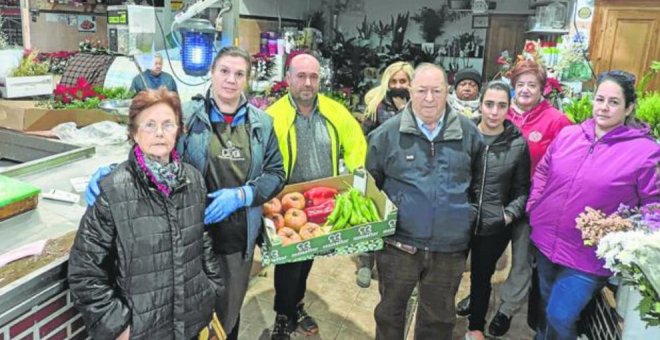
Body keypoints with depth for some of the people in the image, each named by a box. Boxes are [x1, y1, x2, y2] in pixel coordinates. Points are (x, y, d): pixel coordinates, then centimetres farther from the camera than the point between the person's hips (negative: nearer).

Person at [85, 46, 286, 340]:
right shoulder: (186, 115, -6)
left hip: (239, 236, 3)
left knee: (229, 312, 21)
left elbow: (276, 173, 4)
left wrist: (241, 195, -12)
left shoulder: (261, 123, 3)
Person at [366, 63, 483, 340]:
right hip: (398, 244, -1)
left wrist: (470, 215, 6)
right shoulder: (387, 133, -5)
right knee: (390, 311, 18)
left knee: (439, 317, 21)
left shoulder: (468, 132, -1)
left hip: (449, 248, 2)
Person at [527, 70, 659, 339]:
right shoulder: (568, 135, 1)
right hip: (545, 242, 5)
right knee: (546, 309, 23)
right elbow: (542, 172, 14)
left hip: (588, 257, -4)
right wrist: (534, 205, 5)